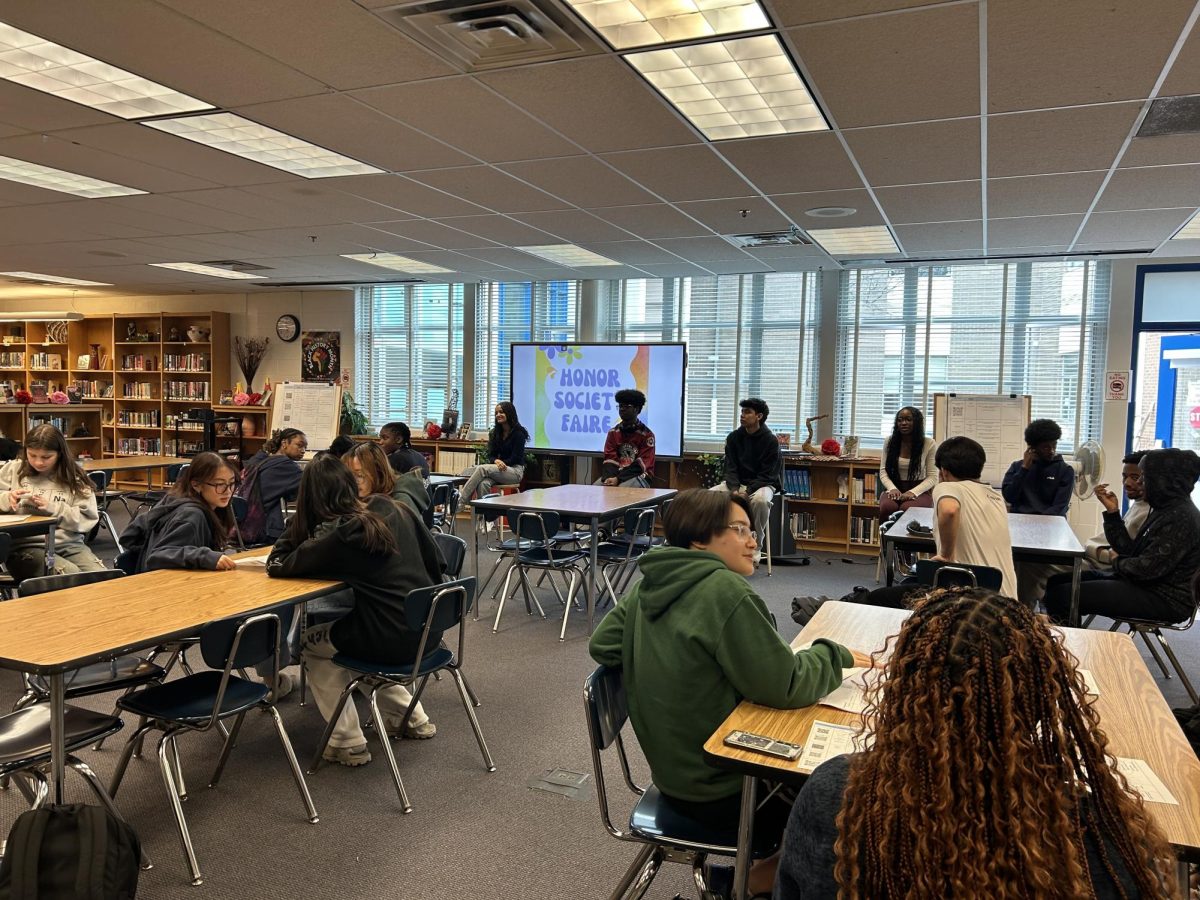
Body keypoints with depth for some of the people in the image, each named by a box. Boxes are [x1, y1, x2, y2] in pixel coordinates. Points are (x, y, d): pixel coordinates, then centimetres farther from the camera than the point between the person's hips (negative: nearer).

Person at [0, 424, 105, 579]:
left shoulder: (74, 479, 7)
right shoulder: (14, 469, 9)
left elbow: (88, 519, 0)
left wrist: (53, 508, -12)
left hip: (69, 544, 1)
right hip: (25, 546, -1)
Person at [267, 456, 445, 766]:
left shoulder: (335, 535, -12)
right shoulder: (391, 508, 4)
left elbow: (276, 567, -1)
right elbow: (434, 560, 9)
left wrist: (298, 517, 3)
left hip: (394, 639, -7)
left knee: (311, 643, 21)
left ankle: (349, 742, 17)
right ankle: (413, 718, 34)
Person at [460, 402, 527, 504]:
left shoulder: (518, 433, -5)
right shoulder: (494, 433, 12)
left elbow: (516, 458, -8)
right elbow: (491, 455, 8)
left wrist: (501, 463, -17)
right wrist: (497, 461, -15)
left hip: (515, 470, -5)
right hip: (498, 469, 5)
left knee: (482, 469, -29)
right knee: (483, 483, -31)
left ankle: (461, 501, -31)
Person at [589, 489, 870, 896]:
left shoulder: (649, 584, 0)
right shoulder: (725, 591, -25)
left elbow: (601, 645, 9)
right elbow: (785, 687, -23)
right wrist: (835, 655, -6)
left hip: (674, 771, 8)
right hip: (721, 789, -8)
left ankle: (758, 865, 25)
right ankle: (753, 881, 19)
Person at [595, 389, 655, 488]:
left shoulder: (646, 434, -3)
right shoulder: (613, 432, 12)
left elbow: (640, 465, -10)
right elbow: (609, 459, 3)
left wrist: (618, 479, -20)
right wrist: (608, 478, -18)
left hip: (638, 476, -4)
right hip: (614, 473, 5)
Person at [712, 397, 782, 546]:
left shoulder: (771, 440, -9)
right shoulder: (733, 437, 2)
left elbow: (766, 475, -11)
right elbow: (730, 468, 0)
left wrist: (746, 493, -22)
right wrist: (734, 490, -19)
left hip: (762, 484, -4)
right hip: (737, 483, 4)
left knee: (760, 499, -39)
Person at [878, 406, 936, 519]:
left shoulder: (929, 444, -1)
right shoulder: (889, 442, 7)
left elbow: (932, 477, -2)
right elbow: (883, 472, 6)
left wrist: (913, 492, -17)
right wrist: (893, 488, -14)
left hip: (919, 491, -2)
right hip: (894, 488, 2)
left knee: (907, 509, -36)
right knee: (887, 507, -34)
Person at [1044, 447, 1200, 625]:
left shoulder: (1181, 517, -19)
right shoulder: (1167, 510, 13)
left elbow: (1147, 569, -24)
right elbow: (1129, 550, 9)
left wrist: (1117, 562, -3)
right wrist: (1113, 511, 2)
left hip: (1165, 600, -10)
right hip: (1149, 586, 10)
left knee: (1063, 594, -20)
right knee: (1058, 582, 7)